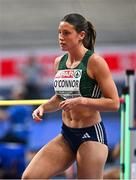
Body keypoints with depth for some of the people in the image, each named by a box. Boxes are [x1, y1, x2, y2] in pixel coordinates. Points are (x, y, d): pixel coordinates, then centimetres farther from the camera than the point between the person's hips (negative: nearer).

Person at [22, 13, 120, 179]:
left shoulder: (95, 62, -12)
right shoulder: (59, 62, 8)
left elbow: (114, 103, -14)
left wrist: (81, 101, -23)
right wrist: (44, 107, 4)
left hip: (91, 134, -7)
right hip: (66, 135, 7)